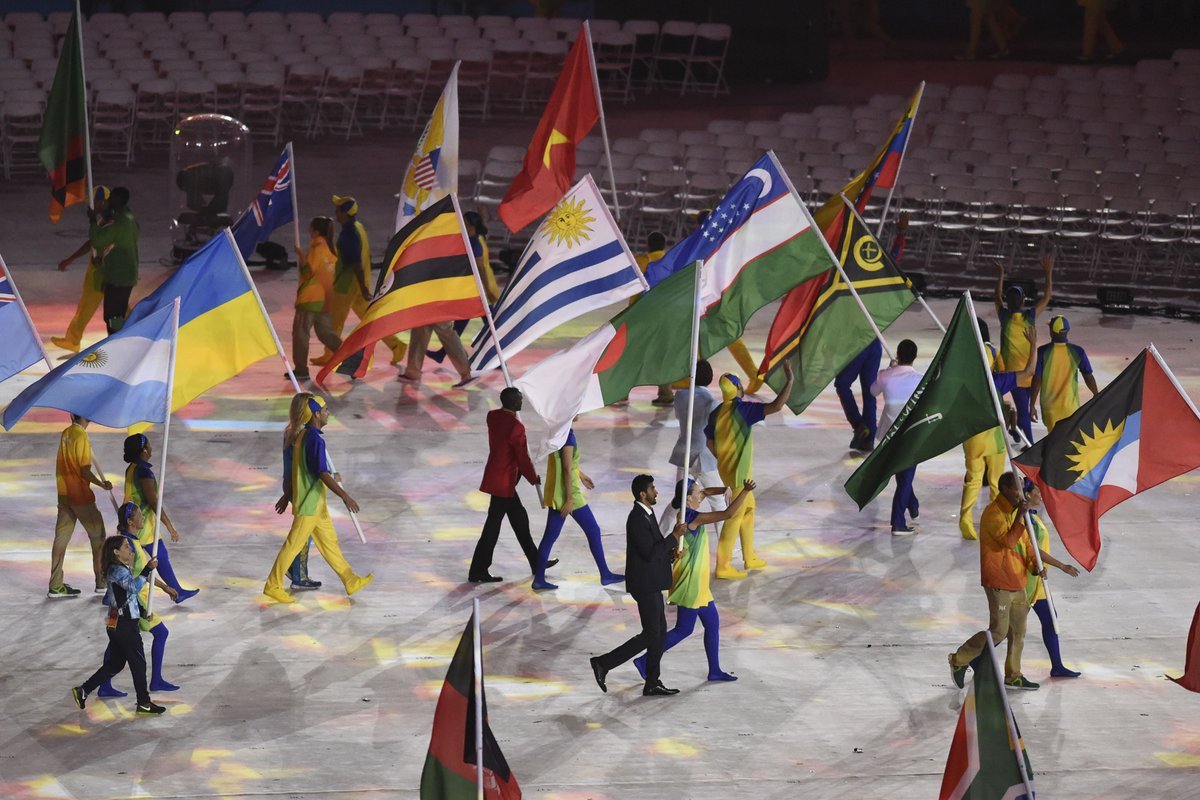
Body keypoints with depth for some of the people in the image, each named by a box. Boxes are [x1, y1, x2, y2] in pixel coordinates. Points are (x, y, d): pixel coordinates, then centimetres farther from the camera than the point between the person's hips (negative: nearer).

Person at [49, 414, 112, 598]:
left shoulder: (66, 433, 6)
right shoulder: (81, 436, -18)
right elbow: (85, 471, -18)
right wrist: (102, 484, -6)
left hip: (64, 495, 7)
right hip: (80, 495, -7)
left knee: (62, 537, 7)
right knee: (98, 536, 6)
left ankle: (56, 586, 7)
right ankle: (102, 583, 12)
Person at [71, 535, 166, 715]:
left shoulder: (123, 569, 16)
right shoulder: (117, 570, -17)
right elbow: (134, 586, -31)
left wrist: (143, 612, 18)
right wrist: (147, 569, -28)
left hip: (119, 624, 10)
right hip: (124, 624, -10)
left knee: (115, 663, 14)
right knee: (138, 662, 0)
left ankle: (83, 690, 15)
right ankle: (144, 703, 9)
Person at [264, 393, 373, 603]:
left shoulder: (300, 436, 8)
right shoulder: (315, 439, -21)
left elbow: (294, 469, 15)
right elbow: (322, 473, -26)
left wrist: (287, 495, 22)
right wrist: (344, 495, -25)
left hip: (316, 503, 10)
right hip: (309, 502, -10)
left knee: (329, 541, 15)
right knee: (294, 544, -1)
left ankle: (350, 581, 22)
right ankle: (273, 586, 6)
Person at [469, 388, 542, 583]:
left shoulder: (492, 416, -1)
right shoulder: (516, 427, -24)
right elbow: (523, 459, -15)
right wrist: (534, 478, 0)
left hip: (494, 476, 9)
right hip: (504, 482, -9)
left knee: (519, 519, 19)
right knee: (493, 526, 0)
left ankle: (536, 563, 29)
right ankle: (478, 572, 6)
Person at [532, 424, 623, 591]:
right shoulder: (567, 435, -21)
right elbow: (567, 469, -21)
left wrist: (580, 473, 32)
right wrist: (569, 499, -19)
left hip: (555, 492, 8)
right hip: (569, 493, -8)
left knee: (550, 535, 10)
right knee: (593, 531, 5)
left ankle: (539, 578, 9)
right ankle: (605, 575, 14)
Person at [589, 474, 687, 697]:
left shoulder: (646, 514, 11)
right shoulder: (637, 519, -21)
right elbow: (649, 553, -25)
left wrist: (672, 552, 1)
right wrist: (675, 536, -18)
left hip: (651, 584, 10)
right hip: (645, 585, -10)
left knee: (660, 634, 12)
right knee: (651, 635, -5)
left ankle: (652, 684, 16)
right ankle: (604, 664, -1)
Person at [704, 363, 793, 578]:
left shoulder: (717, 412, 3)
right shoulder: (743, 409, -20)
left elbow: (710, 443, 11)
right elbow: (775, 406, -28)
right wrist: (790, 381, -21)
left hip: (726, 469, 8)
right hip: (739, 472, -8)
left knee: (748, 508, 22)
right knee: (735, 516, -3)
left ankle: (750, 558, 30)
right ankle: (723, 567, 0)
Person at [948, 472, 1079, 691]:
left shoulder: (1015, 512, 14)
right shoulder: (993, 512, -15)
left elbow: (1026, 543, 17)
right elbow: (1008, 541, -25)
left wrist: (1036, 565, 2)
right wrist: (1021, 515, -26)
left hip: (1017, 582, 9)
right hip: (998, 583, -9)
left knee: (1018, 631, 12)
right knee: (998, 631, -9)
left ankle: (1013, 676, 22)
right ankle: (959, 660, 4)